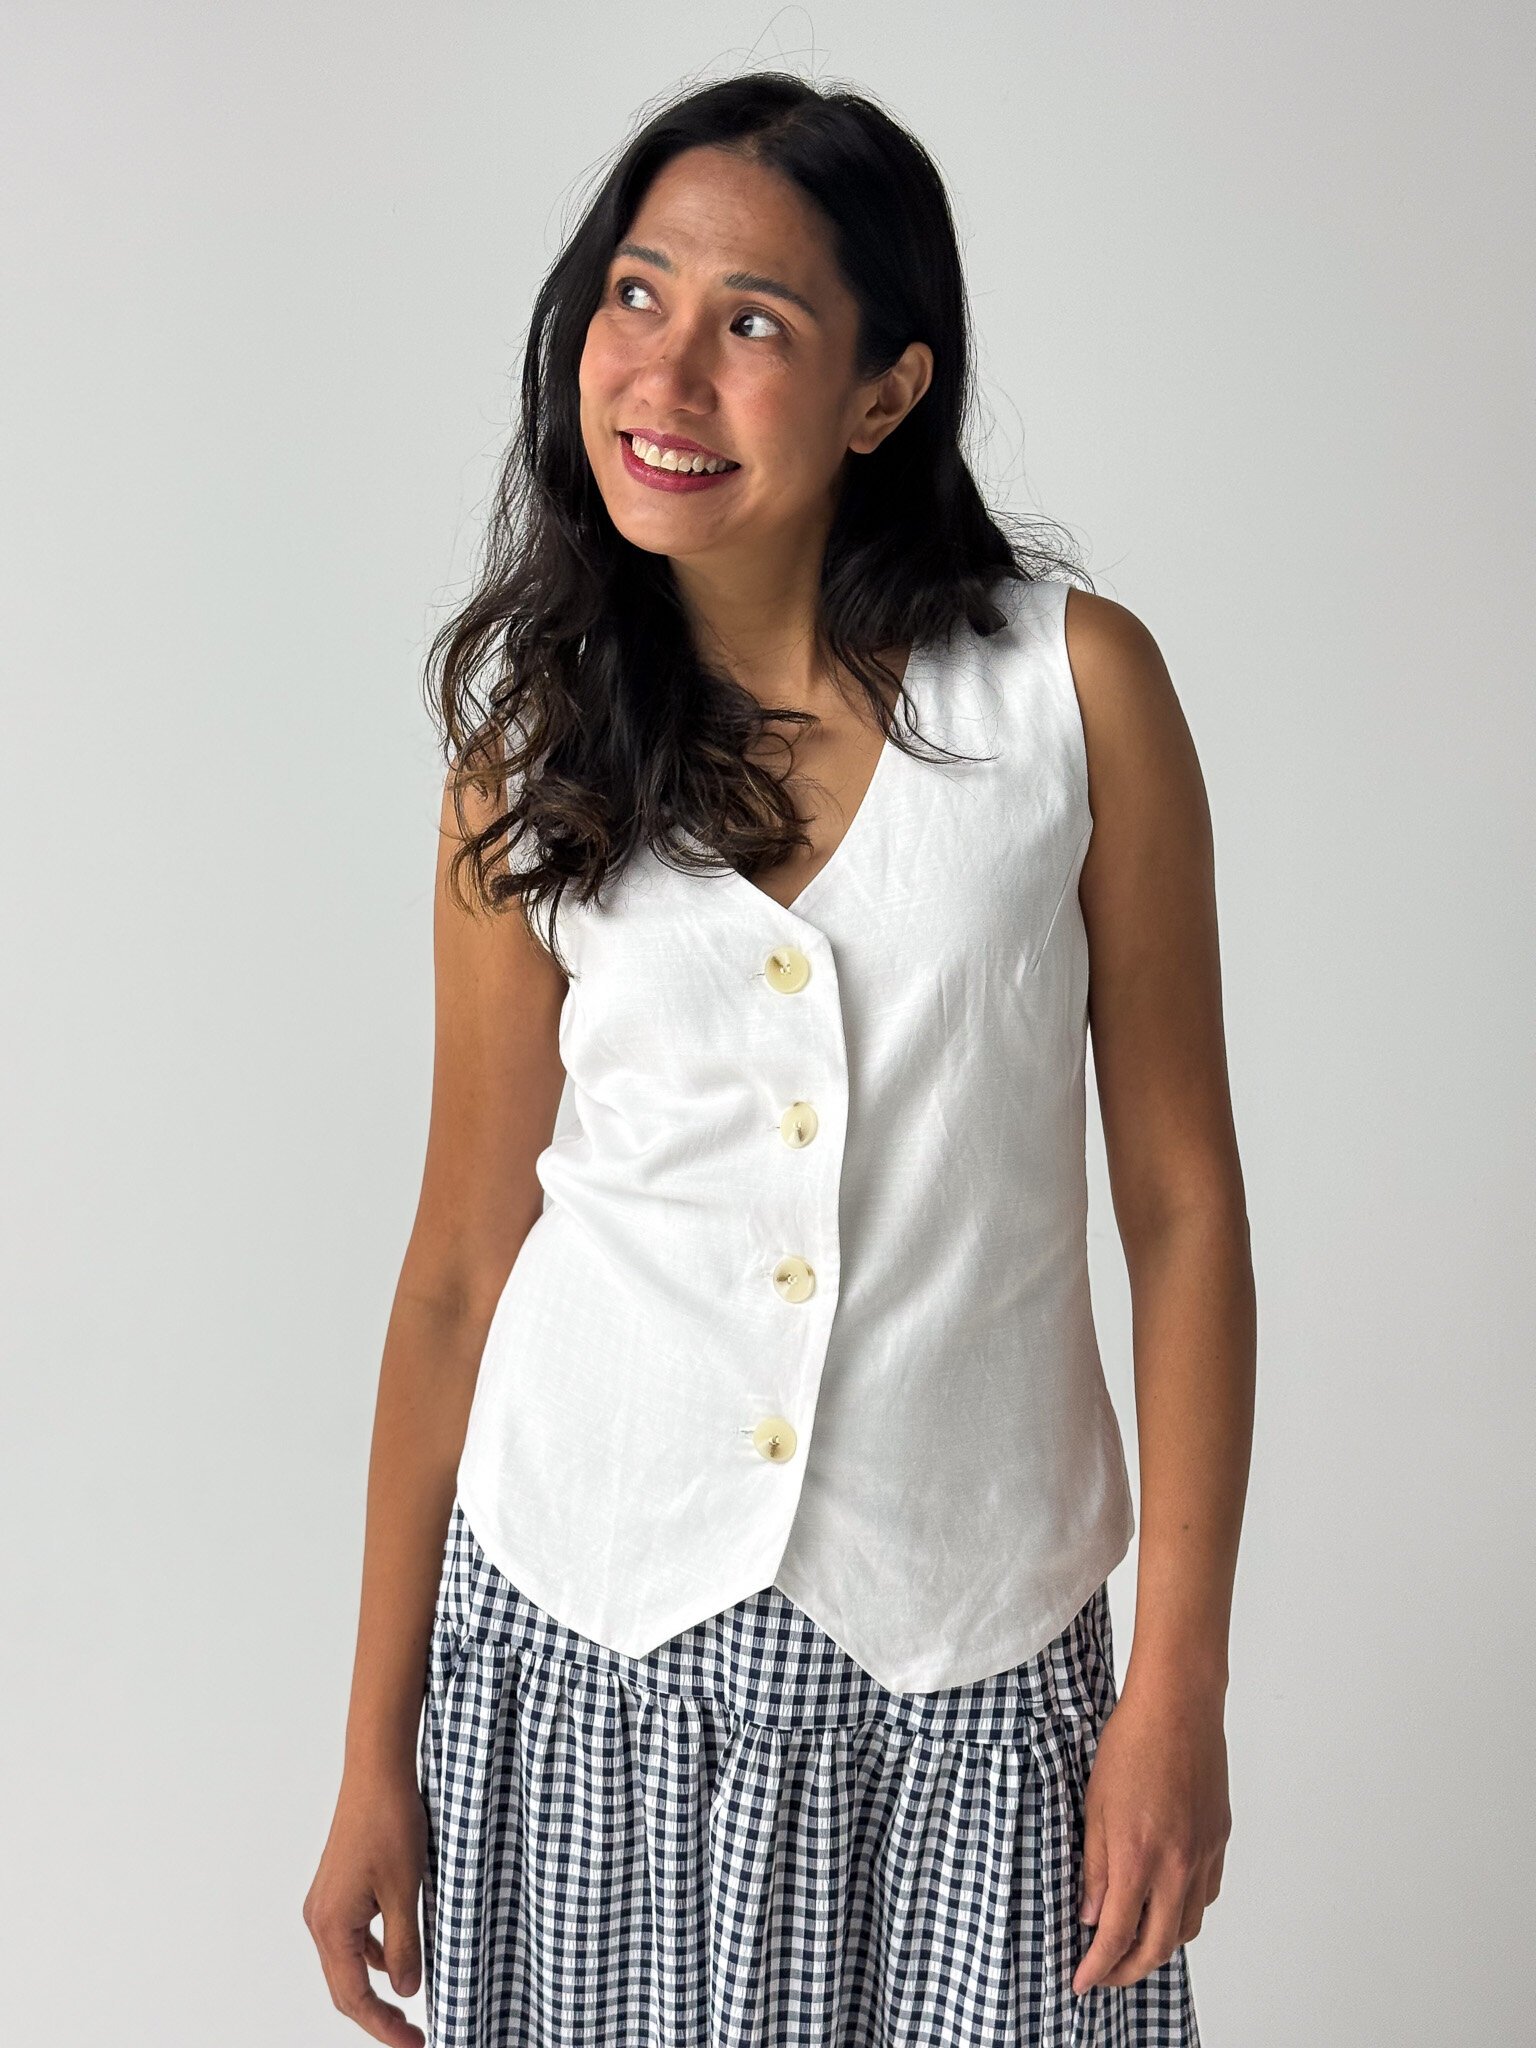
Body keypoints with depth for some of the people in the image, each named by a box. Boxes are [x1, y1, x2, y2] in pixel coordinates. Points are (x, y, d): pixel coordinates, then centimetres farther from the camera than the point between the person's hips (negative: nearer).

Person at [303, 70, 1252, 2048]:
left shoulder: (1076, 684, -7)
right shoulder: (533, 747, -1)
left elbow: (1179, 1203, -4)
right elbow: (464, 1257, 3)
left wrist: (1182, 1682, -6)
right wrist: (379, 1753, 5)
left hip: (962, 1656, -1)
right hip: (582, 1623, 2)